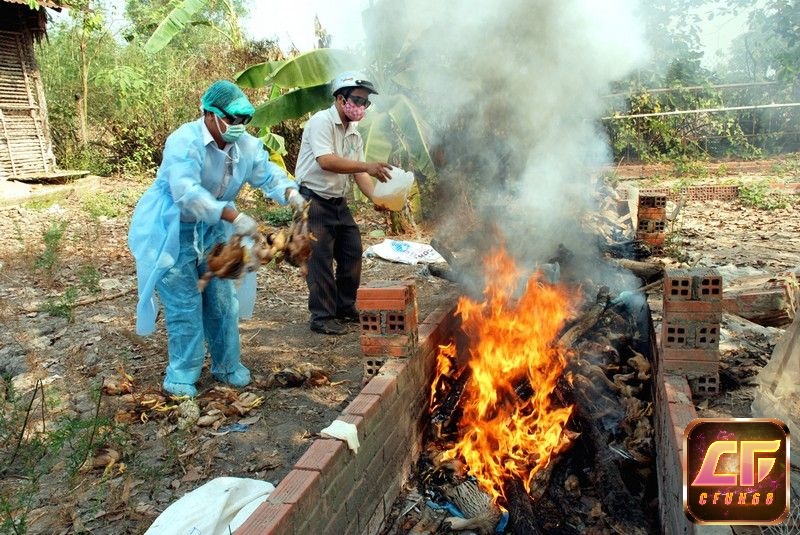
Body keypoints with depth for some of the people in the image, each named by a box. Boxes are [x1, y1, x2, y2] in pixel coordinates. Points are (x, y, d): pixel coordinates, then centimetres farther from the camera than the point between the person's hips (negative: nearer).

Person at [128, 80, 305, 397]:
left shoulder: (246, 145, -6)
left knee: (222, 300, 9)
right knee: (185, 304, -5)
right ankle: (181, 375, 10)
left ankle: (227, 366, 24)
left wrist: (291, 194, -22)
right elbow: (186, 193, -39)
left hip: (210, 232, 7)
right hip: (169, 231, -6)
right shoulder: (185, 141, -27)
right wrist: (234, 217, -45)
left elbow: (268, 175, 1)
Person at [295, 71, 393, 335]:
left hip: (338, 201, 9)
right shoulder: (321, 121, -14)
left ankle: (345, 308, 27)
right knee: (321, 259, -5)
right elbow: (325, 161, -28)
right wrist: (367, 166, -32)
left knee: (352, 253, 11)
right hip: (314, 199, -8)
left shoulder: (354, 135, 11)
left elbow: (359, 173, 6)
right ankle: (322, 317, 6)